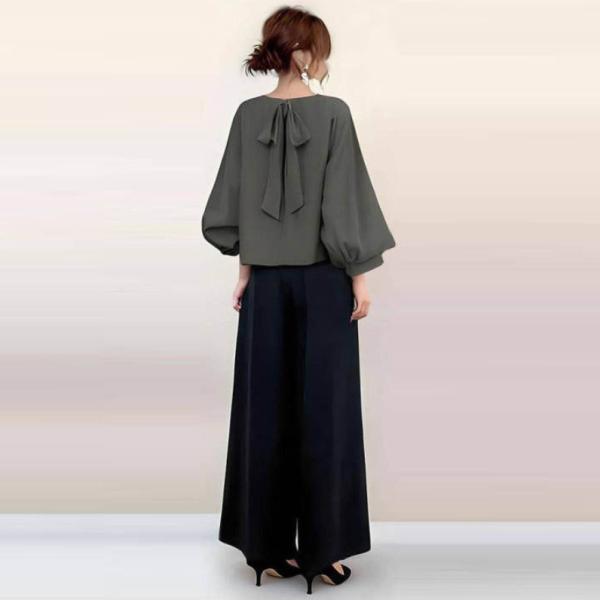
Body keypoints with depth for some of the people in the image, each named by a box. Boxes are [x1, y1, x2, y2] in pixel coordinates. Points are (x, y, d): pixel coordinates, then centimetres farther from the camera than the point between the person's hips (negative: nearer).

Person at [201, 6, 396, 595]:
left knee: (265, 410, 9)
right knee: (323, 411, 5)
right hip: (323, 280, -4)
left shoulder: (247, 115, 5)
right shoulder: (333, 113, -8)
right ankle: (320, 551, 15)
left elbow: (235, 204, 6)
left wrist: (245, 268, 13)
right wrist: (359, 277, -4)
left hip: (266, 279, 4)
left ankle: (267, 547, 20)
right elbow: (344, 202, -10)